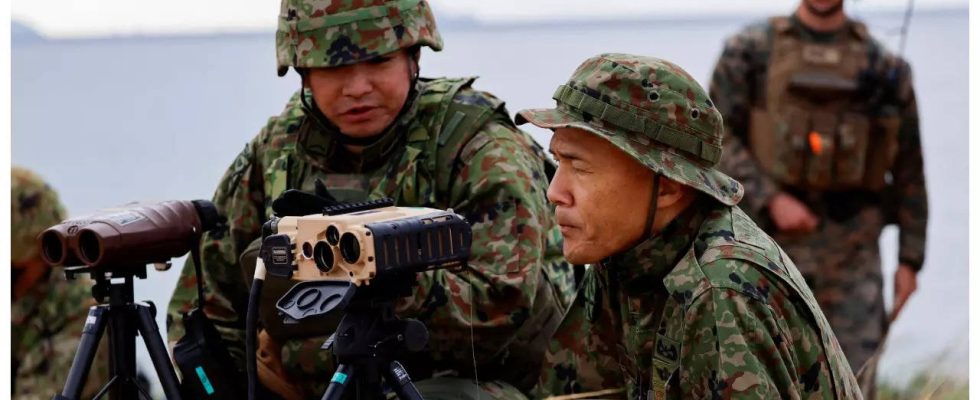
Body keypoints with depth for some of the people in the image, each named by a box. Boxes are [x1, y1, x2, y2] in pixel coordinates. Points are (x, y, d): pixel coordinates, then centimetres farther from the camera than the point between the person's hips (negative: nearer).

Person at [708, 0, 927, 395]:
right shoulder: (750, 51, 1)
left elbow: (908, 168, 8)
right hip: (774, 235, -1)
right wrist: (772, 200, -17)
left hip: (852, 245, 1)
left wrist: (910, 261, 4)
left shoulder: (884, 67, 5)